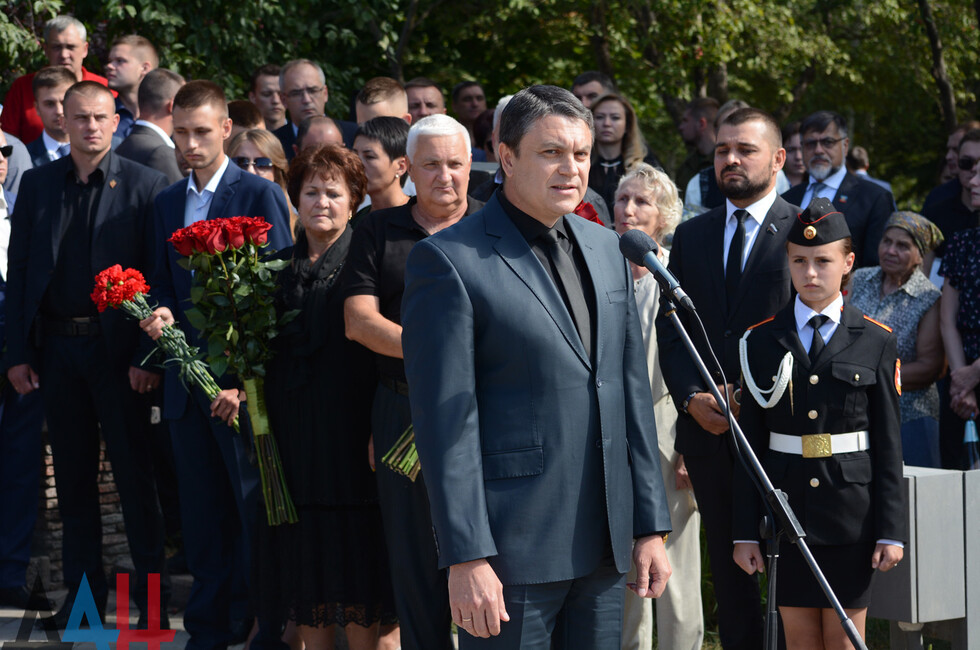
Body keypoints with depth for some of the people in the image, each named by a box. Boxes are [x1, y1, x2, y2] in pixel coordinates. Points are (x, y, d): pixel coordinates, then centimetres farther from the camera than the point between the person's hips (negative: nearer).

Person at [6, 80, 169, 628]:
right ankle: (84, 593, 18)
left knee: (136, 475, 1)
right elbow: (18, 271, 8)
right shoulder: (38, 184, 7)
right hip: (56, 347, 4)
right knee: (74, 477, 11)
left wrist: (149, 355, -13)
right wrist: (17, 352, 2)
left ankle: (152, 598, 7)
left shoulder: (146, 186, -4)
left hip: (117, 348, -4)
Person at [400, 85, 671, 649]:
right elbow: (446, 421, -12)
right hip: (511, 549, -6)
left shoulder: (606, 249, 14)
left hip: (603, 541, 6)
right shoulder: (449, 262, -8)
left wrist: (651, 526, 12)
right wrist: (466, 558, -17)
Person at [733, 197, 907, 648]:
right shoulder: (762, 341, 5)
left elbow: (888, 443, 0)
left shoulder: (875, 342, 2)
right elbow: (750, 443, 4)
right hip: (787, 509, 1)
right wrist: (745, 531, 0)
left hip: (851, 514, -1)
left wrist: (892, 530, -5)